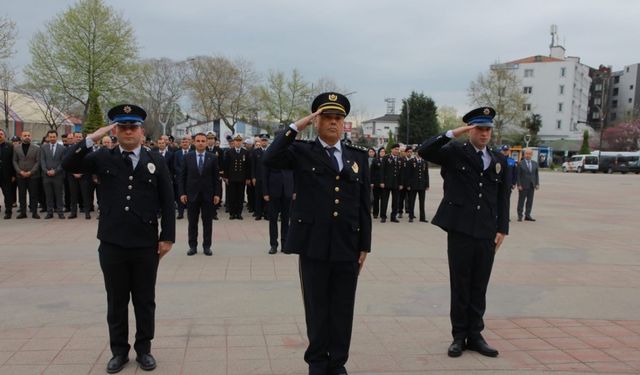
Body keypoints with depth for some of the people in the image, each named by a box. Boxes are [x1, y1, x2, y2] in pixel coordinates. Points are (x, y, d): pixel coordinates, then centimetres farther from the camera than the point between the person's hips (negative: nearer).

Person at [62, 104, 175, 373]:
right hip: (112, 244, 1)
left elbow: (167, 202, 0)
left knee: (145, 301, 11)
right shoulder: (103, 158, 4)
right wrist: (93, 138, -16)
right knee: (116, 301, 12)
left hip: (146, 245, 0)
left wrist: (167, 237, -4)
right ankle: (119, 351, 28)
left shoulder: (156, 161, 1)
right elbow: (68, 165, -10)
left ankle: (143, 349, 27)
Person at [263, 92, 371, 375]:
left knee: (343, 309, 11)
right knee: (317, 308, 10)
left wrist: (365, 245, 4)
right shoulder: (301, 152, 2)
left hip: (348, 246, 2)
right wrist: (296, 126, -15)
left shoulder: (359, 157, 9)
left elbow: (364, 205, 7)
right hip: (314, 245, -2)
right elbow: (269, 160, -19)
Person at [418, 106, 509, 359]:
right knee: (460, 286, 6)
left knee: (479, 287, 10)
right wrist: (453, 133, -18)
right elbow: (424, 151, -15)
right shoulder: (454, 153, 1)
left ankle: (475, 335, 23)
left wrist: (502, 229, 6)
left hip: (487, 234, 3)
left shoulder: (499, 161, 11)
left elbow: (502, 198, 12)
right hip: (460, 231, -3)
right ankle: (459, 336, 19)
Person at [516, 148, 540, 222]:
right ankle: (520, 216, 5)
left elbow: (536, 174, 12)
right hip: (523, 186, -4)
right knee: (521, 201, 0)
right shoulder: (520, 163, -3)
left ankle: (527, 215, 13)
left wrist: (537, 184, 2)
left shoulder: (535, 164, 11)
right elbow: (518, 175, -6)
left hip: (531, 186, 4)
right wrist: (519, 185, -12)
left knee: (530, 201, 6)